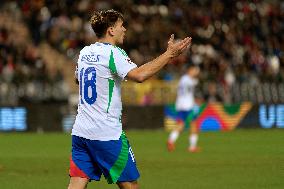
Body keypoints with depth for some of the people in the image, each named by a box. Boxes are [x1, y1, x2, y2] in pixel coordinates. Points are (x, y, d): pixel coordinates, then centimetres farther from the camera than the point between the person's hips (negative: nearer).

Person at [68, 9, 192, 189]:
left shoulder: (84, 52, 12)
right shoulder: (112, 53, -11)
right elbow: (139, 75, -27)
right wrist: (170, 53, -22)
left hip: (80, 131, 7)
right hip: (107, 133, -7)